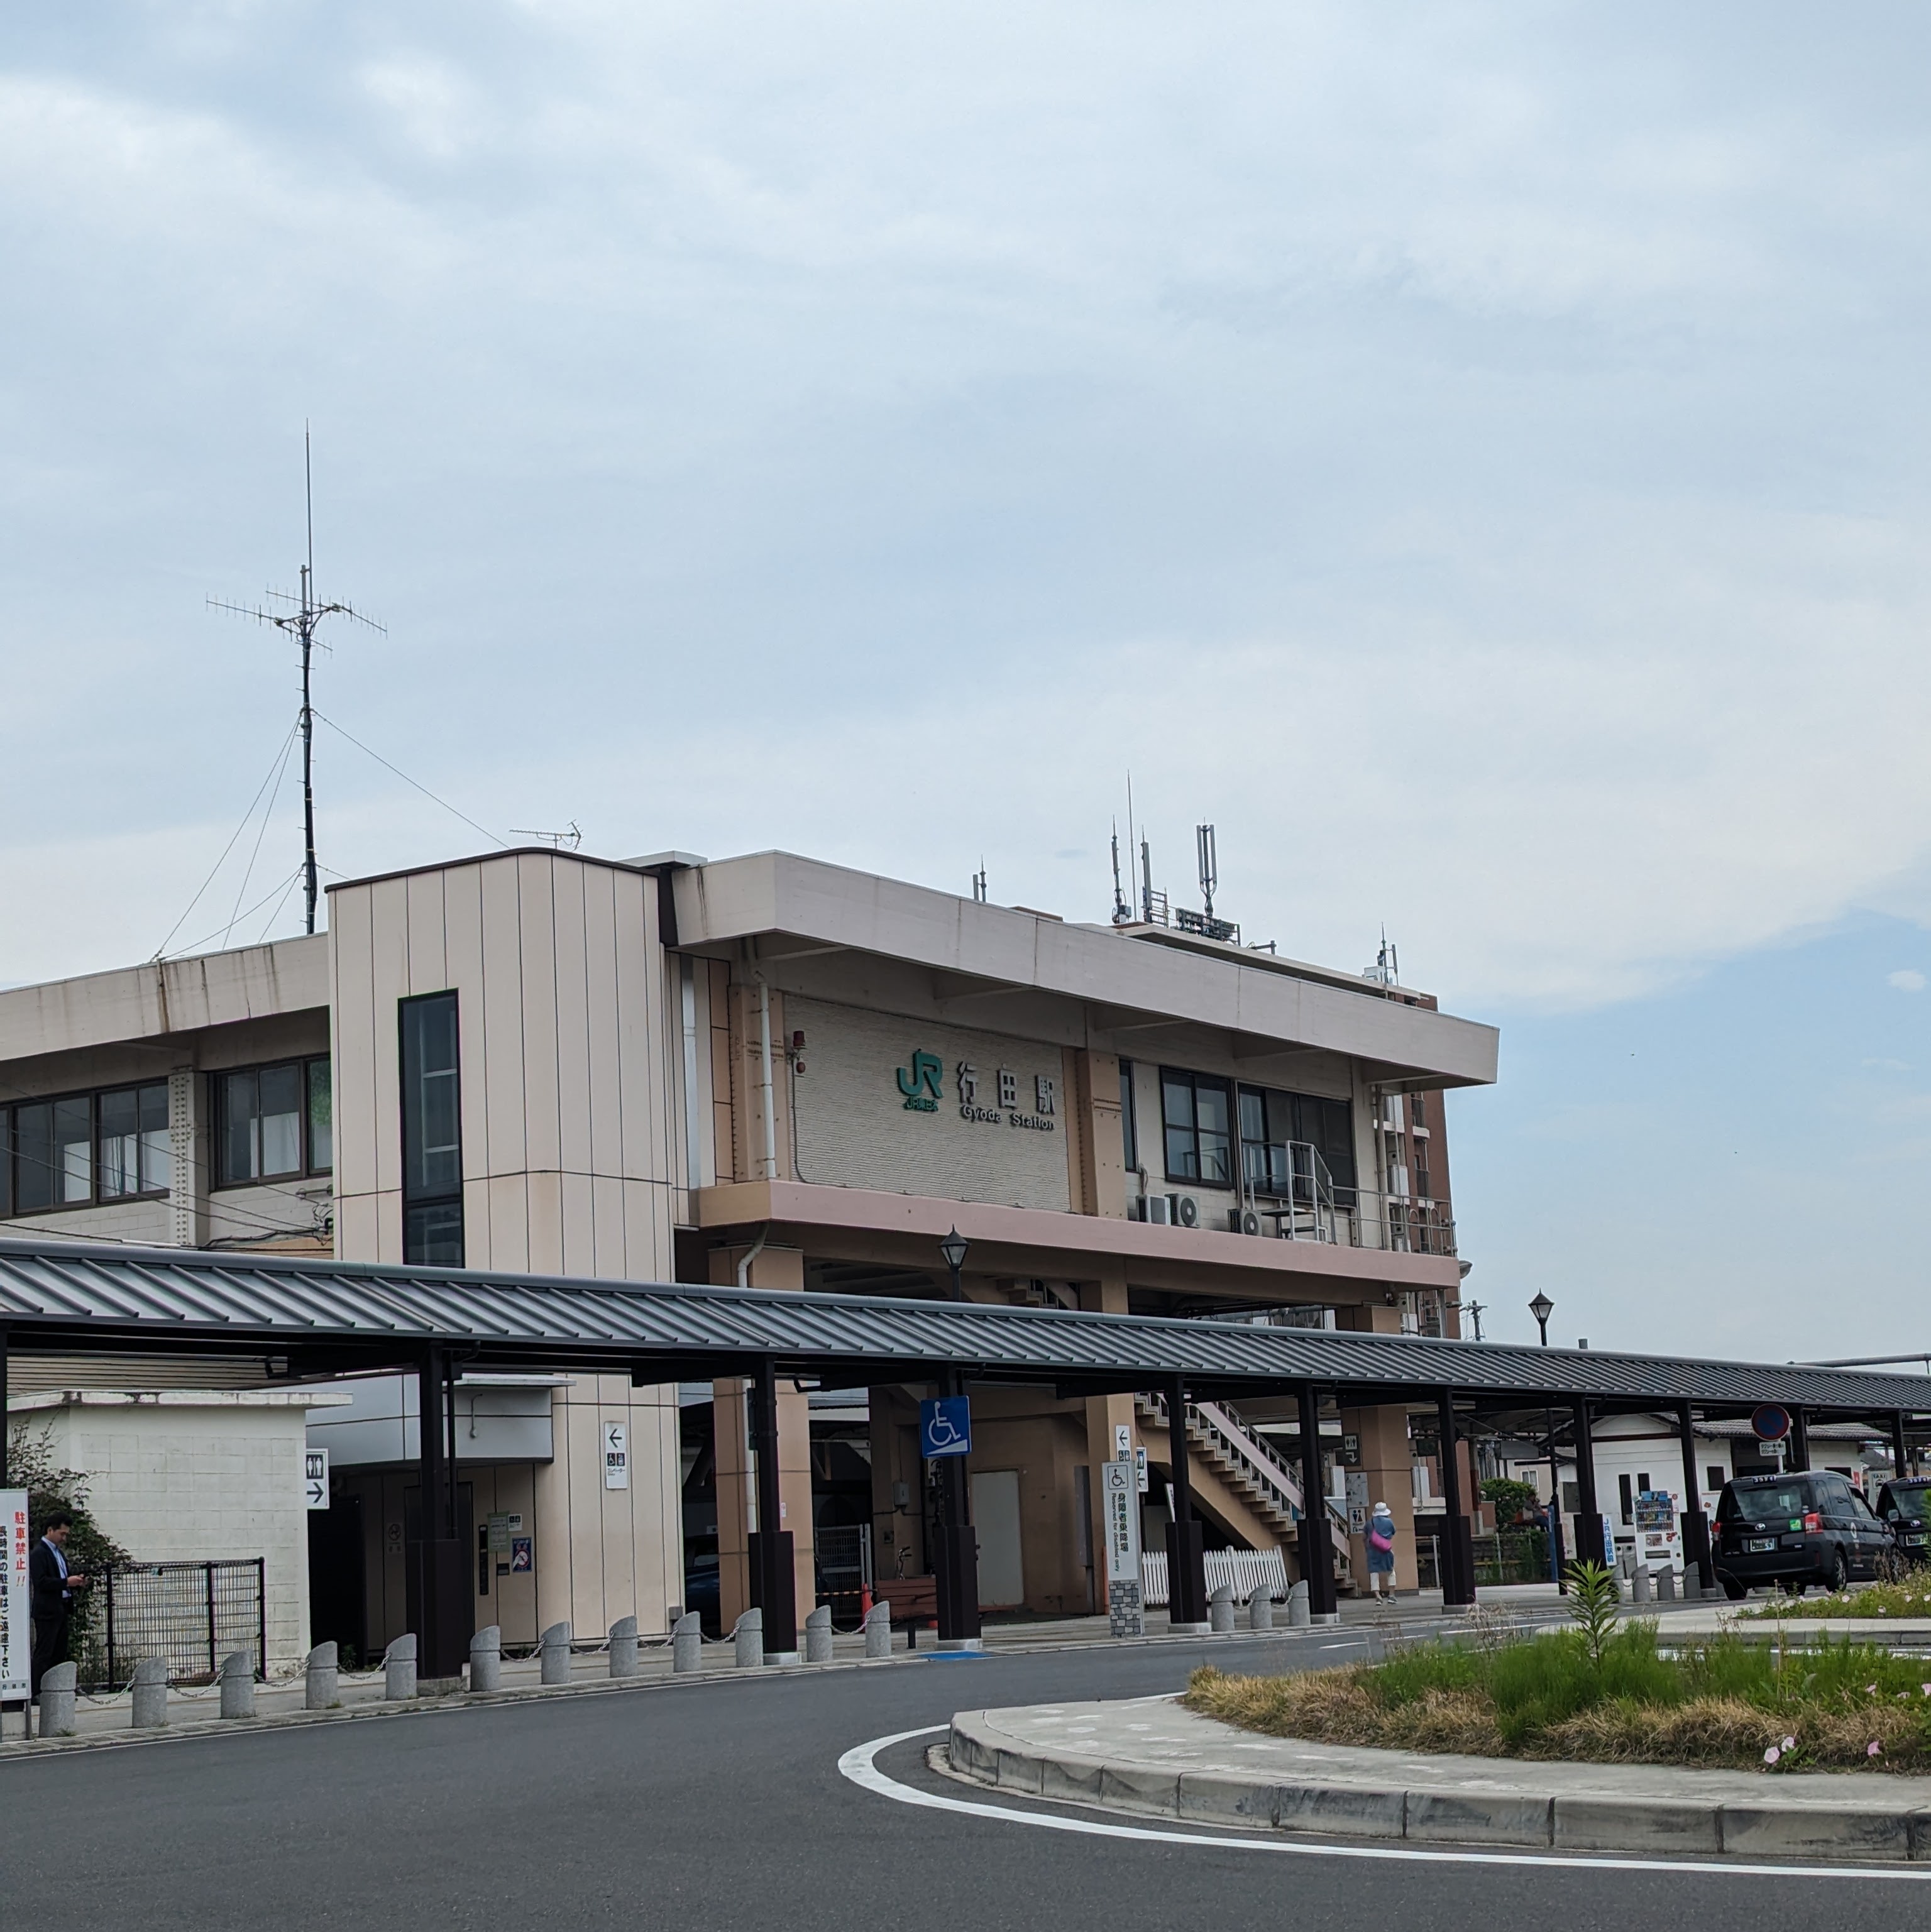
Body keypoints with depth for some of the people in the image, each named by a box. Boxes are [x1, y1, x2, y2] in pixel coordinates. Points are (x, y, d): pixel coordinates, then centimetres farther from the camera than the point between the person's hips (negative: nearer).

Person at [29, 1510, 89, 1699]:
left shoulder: (59, 1552, 19)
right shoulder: (39, 1553, -11)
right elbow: (41, 1582, -20)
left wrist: (77, 1582, 7)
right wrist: (67, 1582, -23)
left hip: (62, 1610, 9)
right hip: (47, 1611, -9)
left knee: (60, 1653, 10)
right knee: (43, 1653, -7)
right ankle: (37, 1693, -5)